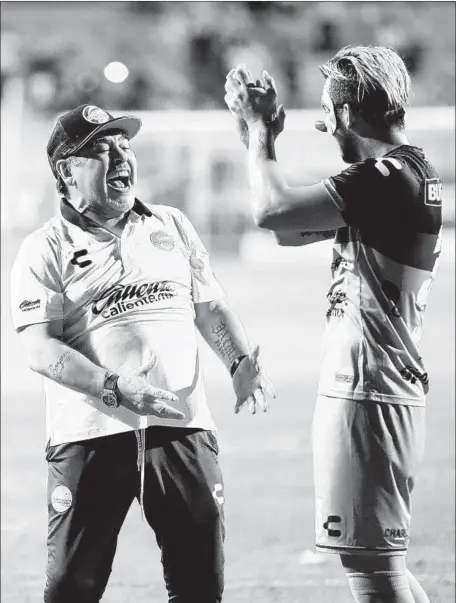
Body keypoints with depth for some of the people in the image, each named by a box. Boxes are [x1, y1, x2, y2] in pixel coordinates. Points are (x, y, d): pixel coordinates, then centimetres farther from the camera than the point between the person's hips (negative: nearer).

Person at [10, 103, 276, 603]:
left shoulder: (172, 227, 16)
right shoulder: (45, 250, 1)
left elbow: (211, 309, 21)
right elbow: (41, 350, -9)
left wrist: (241, 364, 1)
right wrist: (116, 387, -22)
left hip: (183, 426, 4)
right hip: (90, 435, -3)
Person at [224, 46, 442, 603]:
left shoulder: (387, 177, -17)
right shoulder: (406, 173, 14)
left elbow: (272, 211, -22)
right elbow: (290, 230, 20)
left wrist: (260, 130, -6)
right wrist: (258, 135, 14)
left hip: (367, 395, -10)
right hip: (385, 390, 10)